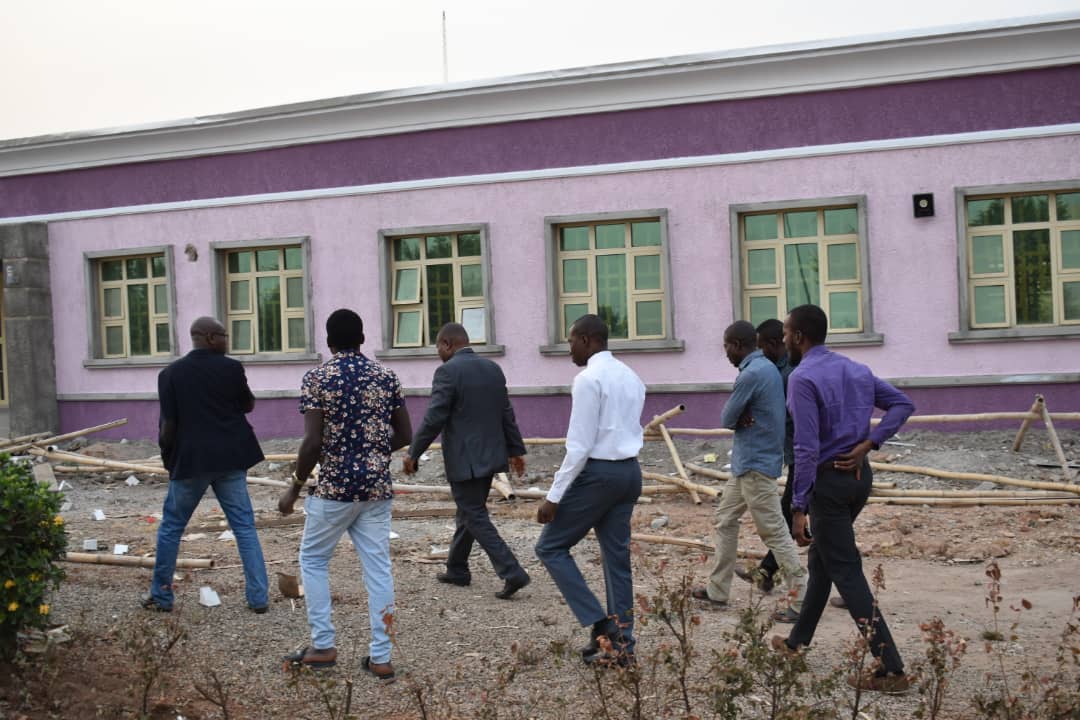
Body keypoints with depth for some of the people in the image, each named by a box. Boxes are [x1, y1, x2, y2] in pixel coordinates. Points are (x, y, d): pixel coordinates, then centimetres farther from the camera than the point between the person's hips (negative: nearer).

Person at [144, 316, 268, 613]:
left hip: (190, 460, 0)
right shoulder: (231, 368, -3)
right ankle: (258, 597, 5)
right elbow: (249, 405, 12)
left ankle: (160, 596, 22)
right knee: (244, 527, 6)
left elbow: (168, 424, -4)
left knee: (171, 527, 15)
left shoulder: (171, 373, -2)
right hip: (230, 458, 0)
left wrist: (168, 457, 9)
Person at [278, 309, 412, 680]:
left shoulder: (316, 378, -8)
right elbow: (404, 435, 7)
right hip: (376, 487, 4)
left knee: (313, 560, 15)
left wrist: (295, 487, -4)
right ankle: (380, 657, 8)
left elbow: (312, 442, -15)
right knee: (378, 568, 6)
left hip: (333, 487, -3)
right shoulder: (386, 377, 4)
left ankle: (323, 646, 15)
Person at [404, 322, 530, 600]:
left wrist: (413, 454, -7)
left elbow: (433, 419, -16)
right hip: (490, 455, 8)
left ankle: (512, 573, -9)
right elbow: (507, 413, 12)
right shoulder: (492, 368, 8)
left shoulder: (448, 371, -14)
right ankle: (457, 569, 30)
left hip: (464, 459, -8)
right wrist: (516, 450, 18)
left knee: (476, 518, -2)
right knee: (468, 512, 19)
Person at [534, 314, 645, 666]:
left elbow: (579, 445, -17)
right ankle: (622, 644, 15)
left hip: (598, 472, -8)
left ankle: (601, 624, -4)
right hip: (631, 470, 8)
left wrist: (554, 496, -14)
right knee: (617, 556, 12)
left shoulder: (588, 379, -13)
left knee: (551, 547, 4)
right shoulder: (631, 377, 14)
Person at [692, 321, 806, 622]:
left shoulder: (751, 374, -21)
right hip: (746, 461, 10)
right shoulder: (767, 367, 12)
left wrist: (737, 417, 3)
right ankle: (717, 590, 25)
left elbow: (726, 419, -14)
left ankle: (801, 600, -3)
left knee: (774, 532, -7)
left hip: (755, 464, -10)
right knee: (725, 520, 17)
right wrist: (741, 417, -7)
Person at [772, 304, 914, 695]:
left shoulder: (803, 378, -16)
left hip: (829, 480, -9)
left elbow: (807, 448, -21)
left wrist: (799, 508, -19)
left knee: (846, 572, -5)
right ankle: (798, 641, 37)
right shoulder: (857, 370, 10)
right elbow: (902, 404, 7)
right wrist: (867, 445, -2)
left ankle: (891, 670, -7)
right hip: (858, 474, 9)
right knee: (821, 560, 22)